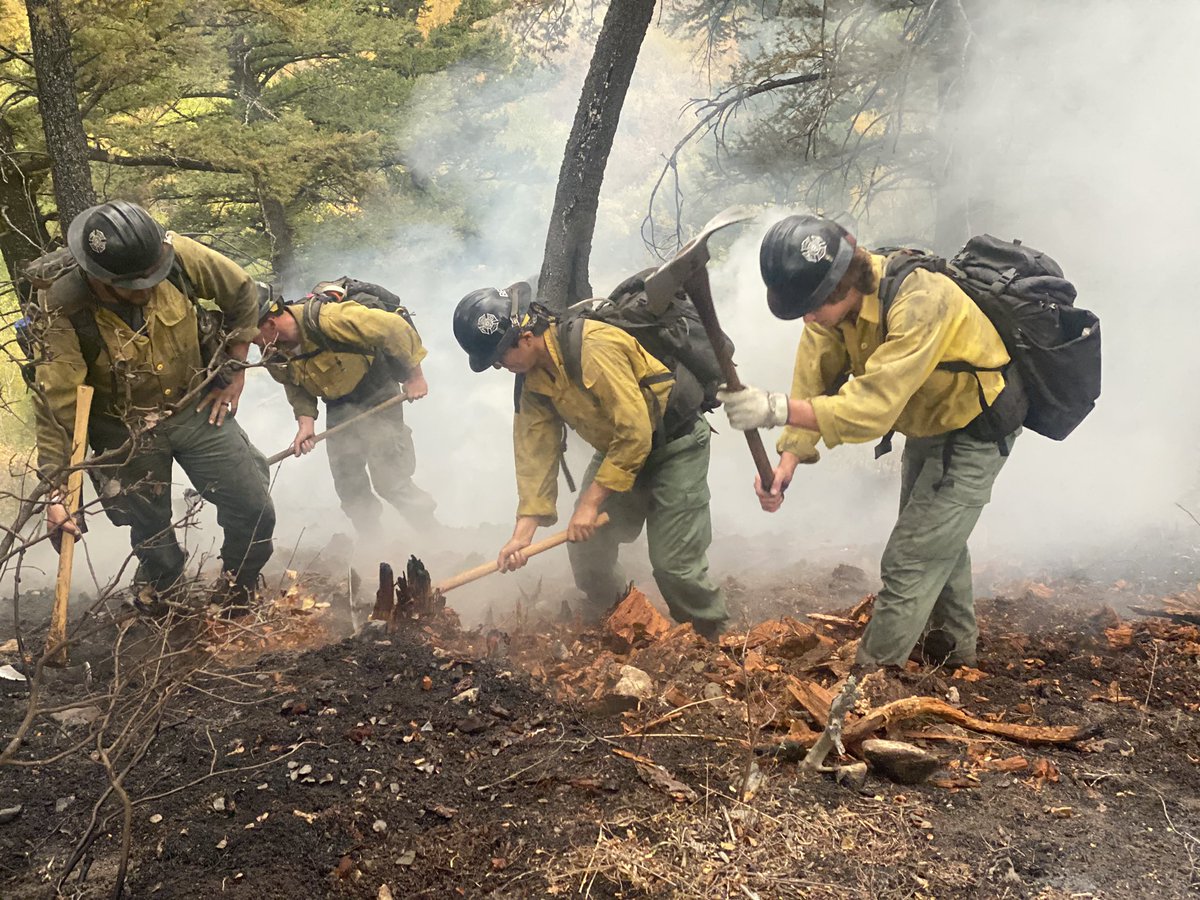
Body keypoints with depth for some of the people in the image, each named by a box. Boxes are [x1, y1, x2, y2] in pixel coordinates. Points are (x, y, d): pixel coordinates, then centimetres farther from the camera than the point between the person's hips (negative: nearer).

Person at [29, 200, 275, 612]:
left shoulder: (177, 254, -23)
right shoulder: (64, 310, -28)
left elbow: (243, 294, -6)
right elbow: (54, 404, -23)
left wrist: (234, 374, -2)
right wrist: (57, 490, -24)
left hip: (196, 407, 2)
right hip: (126, 431, -2)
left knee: (255, 512, 2)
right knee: (153, 541, 10)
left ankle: (238, 601, 31)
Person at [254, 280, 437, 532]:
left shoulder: (328, 319, -34)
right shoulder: (274, 353, -11)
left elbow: (394, 327, -28)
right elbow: (296, 387, 3)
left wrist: (415, 376, -19)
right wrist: (305, 421, -16)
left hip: (377, 393, -6)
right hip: (339, 405, 7)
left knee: (390, 481, -10)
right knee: (348, 486, 6)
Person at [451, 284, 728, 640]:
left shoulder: (595, 348, -32)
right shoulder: (532, 376, -5)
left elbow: (635, 433, -32)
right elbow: (535, 450, -5)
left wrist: (591, 502, -25)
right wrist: (523, 531, -12)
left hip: (676, 444, -8)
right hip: (617, 447, 8)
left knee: (674, 563, -10)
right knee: (585, 544, 3)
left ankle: (713, 642, 14)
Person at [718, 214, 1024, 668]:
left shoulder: (919, 302, -40)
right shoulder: (832, 296, -17)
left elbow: (874, 404, -45)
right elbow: (814, 382, -17)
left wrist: (775, 408, -53)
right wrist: (787, 461, -29)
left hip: (975, 429, -8)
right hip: (927, 424, 9)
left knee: (909, 560, -9)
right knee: (938, 539, 26)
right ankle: (952, 642, 47)